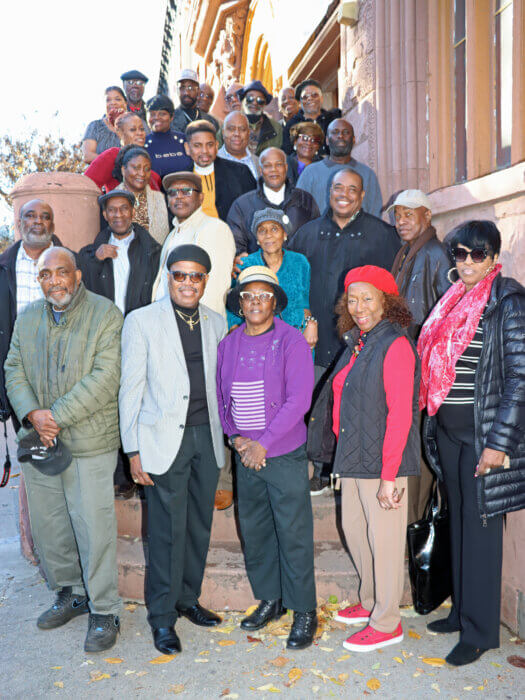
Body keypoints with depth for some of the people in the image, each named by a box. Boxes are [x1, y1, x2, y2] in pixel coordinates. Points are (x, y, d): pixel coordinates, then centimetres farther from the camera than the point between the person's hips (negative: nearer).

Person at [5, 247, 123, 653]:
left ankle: (104, 611, 16)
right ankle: (70, 594, 36)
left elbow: (104, 378, -16)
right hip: (38, 441, 6)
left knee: (95, 527, -1)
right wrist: (32, 414, -10)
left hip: (89, 443, -6)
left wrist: (57, 416, -18)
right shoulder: (28, 319, 12)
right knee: (46, 524, 15)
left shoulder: (106, 315, -7)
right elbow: (15, 371, 9)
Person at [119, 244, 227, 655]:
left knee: (199, 525, 13)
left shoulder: (217, 323, 8)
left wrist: (227, 434, 10)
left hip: (207, 436, 4)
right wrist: (133, 450, -7)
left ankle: (188, 599, 33)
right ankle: (162, 615, 19)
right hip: (164, 438, -4)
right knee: (168, 530, 1)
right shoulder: (141, 321, -3)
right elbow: (131, 388, -4)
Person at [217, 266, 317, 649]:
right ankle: (270, 600, 32)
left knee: (294, 535, 1)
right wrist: (236, 438, -3)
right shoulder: (229, 344, 7)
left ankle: (304, 611, 17)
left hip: (285, 455, -5)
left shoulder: (292, 342, -8)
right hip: (245, 455, 5)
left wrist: (263, 444, -14)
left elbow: (299, 399, -14)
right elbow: (222, 397, 12)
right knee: (254, 532, 14)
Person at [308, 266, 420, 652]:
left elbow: (400, 415, -19)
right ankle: (370, 602, 38)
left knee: (384, 538, 3)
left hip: (382, 461, -9)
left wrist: (388, 476, -20)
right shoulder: (358, 343, 11)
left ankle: (387, 624, 19)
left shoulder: (395, 345, -15)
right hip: (353, 459, 9)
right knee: (354, 529, 19)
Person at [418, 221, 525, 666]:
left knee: (481, 525, 2)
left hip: (484, 432, -7)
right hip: (447, 429, 7)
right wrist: (432, 421, 12)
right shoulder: (454, 300, 12)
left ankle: (480, 630, 16)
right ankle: (461, 610, 32)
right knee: (458, 521, 16)